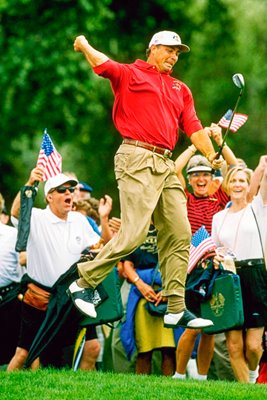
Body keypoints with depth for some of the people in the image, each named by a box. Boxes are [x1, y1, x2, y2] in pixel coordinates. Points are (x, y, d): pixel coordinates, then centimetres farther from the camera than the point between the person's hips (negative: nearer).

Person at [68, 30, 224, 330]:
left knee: (179, 235, 2)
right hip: (137, 160, -7)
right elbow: (103, 65, -10)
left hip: (166, 165, 7)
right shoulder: (130, 75, 6)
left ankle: (176, 309, 4)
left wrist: (211, 155, 3)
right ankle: (83, 282, -3)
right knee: (134, 232, -17)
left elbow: (193, 126, 14)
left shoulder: (180, 89, 22)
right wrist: (84, 46, -22)